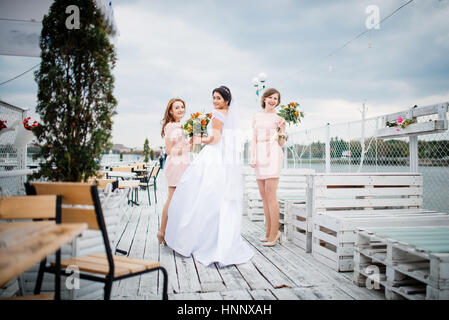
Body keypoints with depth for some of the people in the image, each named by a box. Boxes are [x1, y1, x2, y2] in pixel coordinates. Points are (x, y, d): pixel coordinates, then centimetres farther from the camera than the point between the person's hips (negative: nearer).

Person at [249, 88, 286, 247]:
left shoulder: (279, 118, 6)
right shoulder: (256, 117, 16)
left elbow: (281, 143, 6)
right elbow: (254, 139, 14)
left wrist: (281, 130, -11)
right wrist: (252, 157, 3)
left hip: (273, 155, -5)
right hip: (259, 156, 5)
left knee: (270, 195, -9)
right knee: (263, 196, 7)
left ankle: (274, 234, -2)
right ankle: (269, 232, 17)